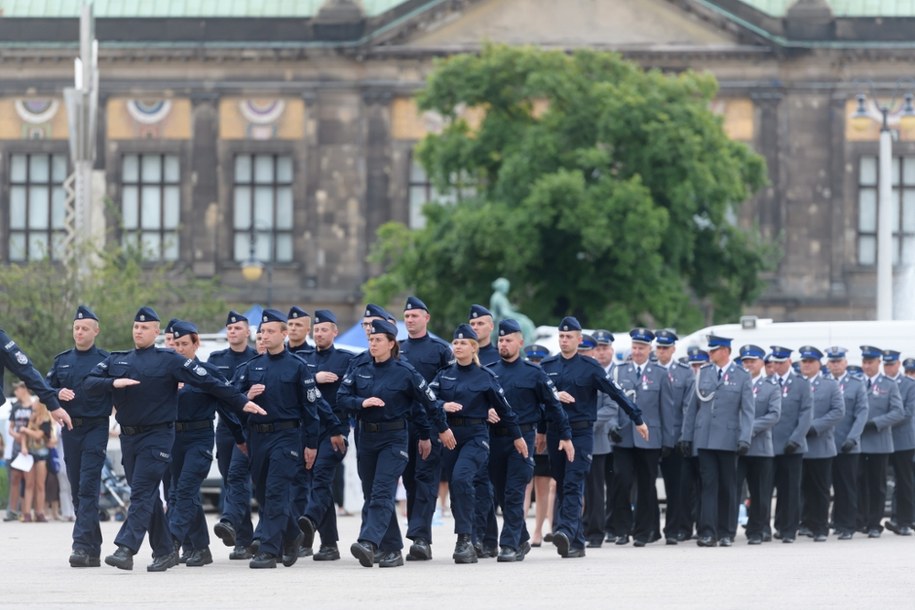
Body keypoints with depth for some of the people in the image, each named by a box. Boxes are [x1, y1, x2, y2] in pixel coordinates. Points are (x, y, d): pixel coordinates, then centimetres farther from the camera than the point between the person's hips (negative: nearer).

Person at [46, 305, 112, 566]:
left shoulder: (106, 360, 0)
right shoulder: (61, 360, 13)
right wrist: (58, 394, -7)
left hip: (95, 429, -5)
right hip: (69, 429, 5)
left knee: (88, 488, -13)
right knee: (77, 490, 7)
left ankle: (83, 546, -18)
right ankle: (93, 549, 13)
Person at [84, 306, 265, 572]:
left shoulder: (169, 360, 0)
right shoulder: (116, 360, 13)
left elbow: (208, 382, -2)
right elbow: (89, 384, 3)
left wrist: (241, 402, -4)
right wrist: (114, 383, -16)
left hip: (157, 437, -5)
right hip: (128, 437, 5)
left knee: (142, 494, -14)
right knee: (146, 497, 9)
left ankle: (126, 549, -21)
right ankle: (165, 551, 17)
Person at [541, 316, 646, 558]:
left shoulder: (590, 367, 0)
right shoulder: (547, 366, 9)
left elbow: (616, 393, 2)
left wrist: (638, 419, 4)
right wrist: (554, 396, -15)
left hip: (581, 432, -4)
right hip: (555, 433, 4)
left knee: (573, 485, -16)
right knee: (562, 487, 5)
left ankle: (567, 532, -28)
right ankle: (576, 543, 11)